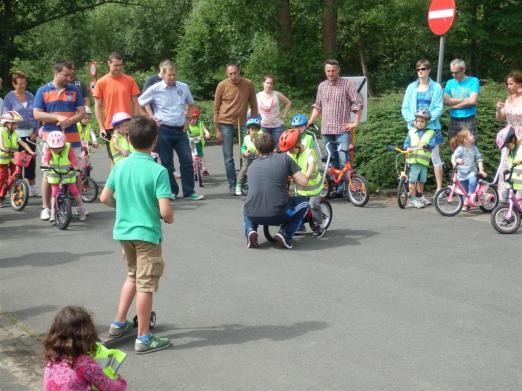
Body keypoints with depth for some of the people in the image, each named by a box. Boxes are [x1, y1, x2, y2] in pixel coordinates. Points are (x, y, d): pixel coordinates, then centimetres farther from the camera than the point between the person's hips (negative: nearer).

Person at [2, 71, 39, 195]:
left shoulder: (30, 96, 10)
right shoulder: (9, 97, 1)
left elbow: (35, 115, 11)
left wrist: (35, 131, 2)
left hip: (30, 134, 4)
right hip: (16, 134, -4)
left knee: (31, 160, 8)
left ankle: (32, 187, 18)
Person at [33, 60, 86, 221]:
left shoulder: (74, 90, 8)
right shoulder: (43, 91, 3)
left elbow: (81, 112, 6)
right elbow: (37, 114, -3)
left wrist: (70, 120, -15)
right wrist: (57, 118, -15)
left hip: (72, 137, 1)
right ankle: (45, 207, 9)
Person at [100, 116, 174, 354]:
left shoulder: (120, 166, -1)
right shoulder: (158, 171, -18)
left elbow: (105, 198, 6)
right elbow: (165, 211, -22)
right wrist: (169, 219, -1)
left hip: (123, 231, 6)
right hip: (147, 233, -6)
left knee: (133, 276, 25)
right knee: (145, 285, 3)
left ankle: (118, 324, 30)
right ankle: (143, 338, 10)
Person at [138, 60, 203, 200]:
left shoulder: (183, 87, 3)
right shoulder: (155, 89, -6)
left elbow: (190, 103, 23)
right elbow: (142, 101, 10)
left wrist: (188, 115, 11)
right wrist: (151, 116, 4)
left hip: (180, 130, 3)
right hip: (163, 130, -3)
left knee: (187, 160, 0)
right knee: (167, 162, 4)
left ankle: (189, 191, 8)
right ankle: (171, 191, 16)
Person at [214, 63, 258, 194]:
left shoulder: (249, 85, -2)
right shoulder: (222, 85, -5)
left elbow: (253, 106, 6)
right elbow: (216, 108, 0)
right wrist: (217, 129, -3)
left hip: (243, 124, 2)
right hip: (226, 125, -2)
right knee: (228, 157, 1)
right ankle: (232, 185, 9)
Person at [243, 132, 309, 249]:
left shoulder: (252, 165, 17)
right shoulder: (284, 158, 6)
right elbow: (303, 182, 1)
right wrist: (289, 176, 22)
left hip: (253, 216, 4)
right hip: (277, 215, -3)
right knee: (303, 202, 25)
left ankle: (250, 230, 9)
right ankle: (285, 233, 4)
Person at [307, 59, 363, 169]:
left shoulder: (346, 84, -3)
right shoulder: (322, 86, 11)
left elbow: (357, 104, -3)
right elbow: (317, 106, 19)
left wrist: (355, 122, -9)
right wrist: (309, 122, 11)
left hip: (342, 130, -5)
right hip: (326, 130, 5)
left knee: (343, 161, -12)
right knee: (331, 161, 9)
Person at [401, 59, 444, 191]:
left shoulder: (436, 87, 0)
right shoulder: (411, 87, 7)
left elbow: (439, 109, -4)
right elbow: (405, 108, 6)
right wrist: (412, 120, -11)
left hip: (431, 126, -3)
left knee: (435, 157, -2)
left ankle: (439, 188, 3)